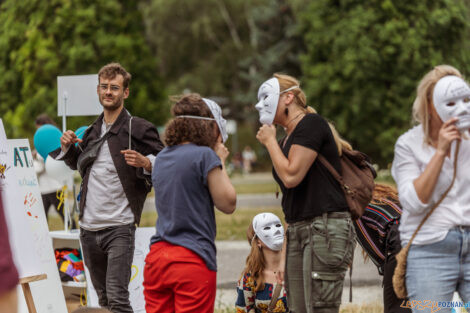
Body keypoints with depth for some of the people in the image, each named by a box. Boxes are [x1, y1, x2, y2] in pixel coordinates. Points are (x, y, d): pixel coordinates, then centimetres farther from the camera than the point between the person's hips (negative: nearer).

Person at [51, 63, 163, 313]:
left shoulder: (138, 129, -5)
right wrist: (68, 147, 13)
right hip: (89, 227, 7)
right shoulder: (92, 131, 16)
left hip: (119, 227, -7)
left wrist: (146, 163, -26)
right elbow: (79, 165, 33)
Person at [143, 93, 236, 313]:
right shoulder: (205, 156, -9)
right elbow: (228, 204, -4)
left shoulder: (162, 157, 13)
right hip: (193, 261, -7)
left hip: (156, 258, 7)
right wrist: (221, 162, 6)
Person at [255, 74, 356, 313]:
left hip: (326, 228, -9)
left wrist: (270, 141, -1)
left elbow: (291, 176, -17)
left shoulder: (311, 123, -6)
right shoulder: (286, 140, 21)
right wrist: (285, 256, 22)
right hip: (298, 231, 9)